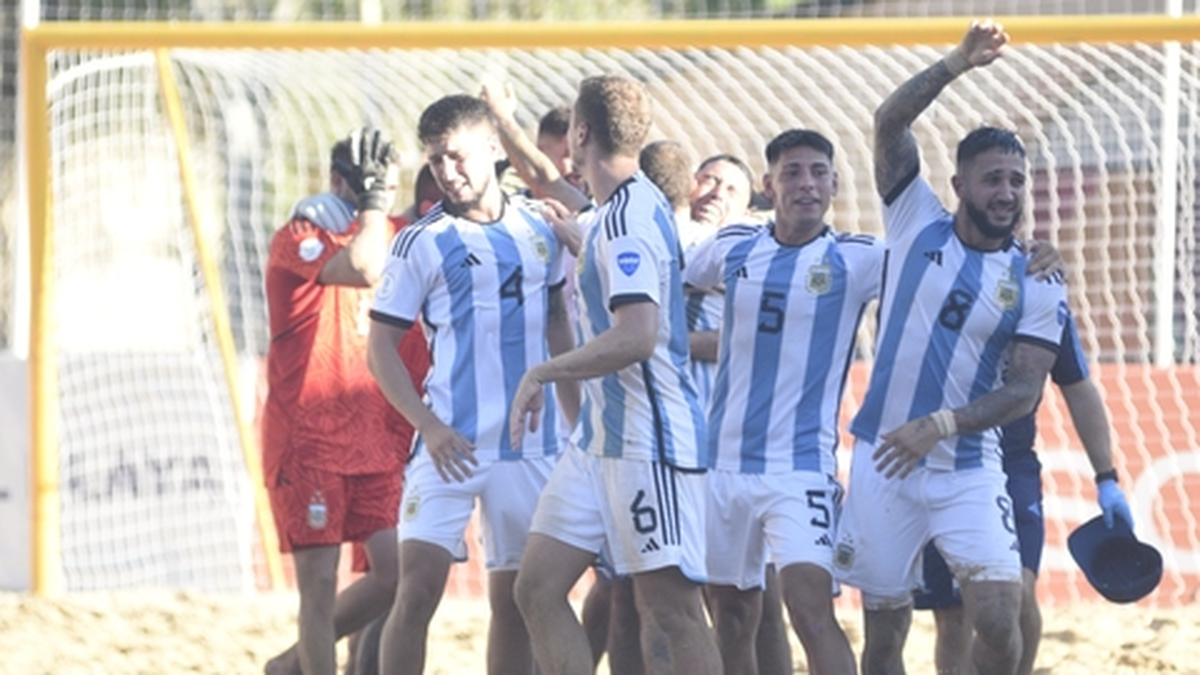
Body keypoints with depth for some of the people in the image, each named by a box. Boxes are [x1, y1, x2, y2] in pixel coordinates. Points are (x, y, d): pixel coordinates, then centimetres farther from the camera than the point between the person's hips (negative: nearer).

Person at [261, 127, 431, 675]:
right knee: (320, 582, -5)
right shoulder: (299, 238, -9)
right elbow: (365, 269, -27)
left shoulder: (387, 235, 14)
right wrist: (372, 201, -15)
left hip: (378, 440, 7)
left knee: (397, 571, 1)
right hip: (308, 440, -7)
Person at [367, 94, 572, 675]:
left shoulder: (538, 228, 9)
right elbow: (380, 347, -2)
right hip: (451, 445, -4)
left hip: (531, 445, 4)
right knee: (419, 585, -15)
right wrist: (430, 427, -14)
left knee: (515, 597, 6)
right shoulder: (422, 243, -2)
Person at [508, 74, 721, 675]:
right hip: (600, 437, 10)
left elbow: (636, 337, -27)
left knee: (671, 607, -7)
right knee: (537, 587, 5)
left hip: (649, 442, -10)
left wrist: (544, 373, -20)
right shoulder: (620, 210, 13)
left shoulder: (628, 219, -17)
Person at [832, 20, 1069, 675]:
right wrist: (957, 63, -18)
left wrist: (942, 424, -19)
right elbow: (889, 123, -7)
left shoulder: (1038, 283, 0)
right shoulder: (918, 227, 3)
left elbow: (1023, 391, -5)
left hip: (968, 475, -1)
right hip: (883, 465, 1)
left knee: (997, 617, -15)